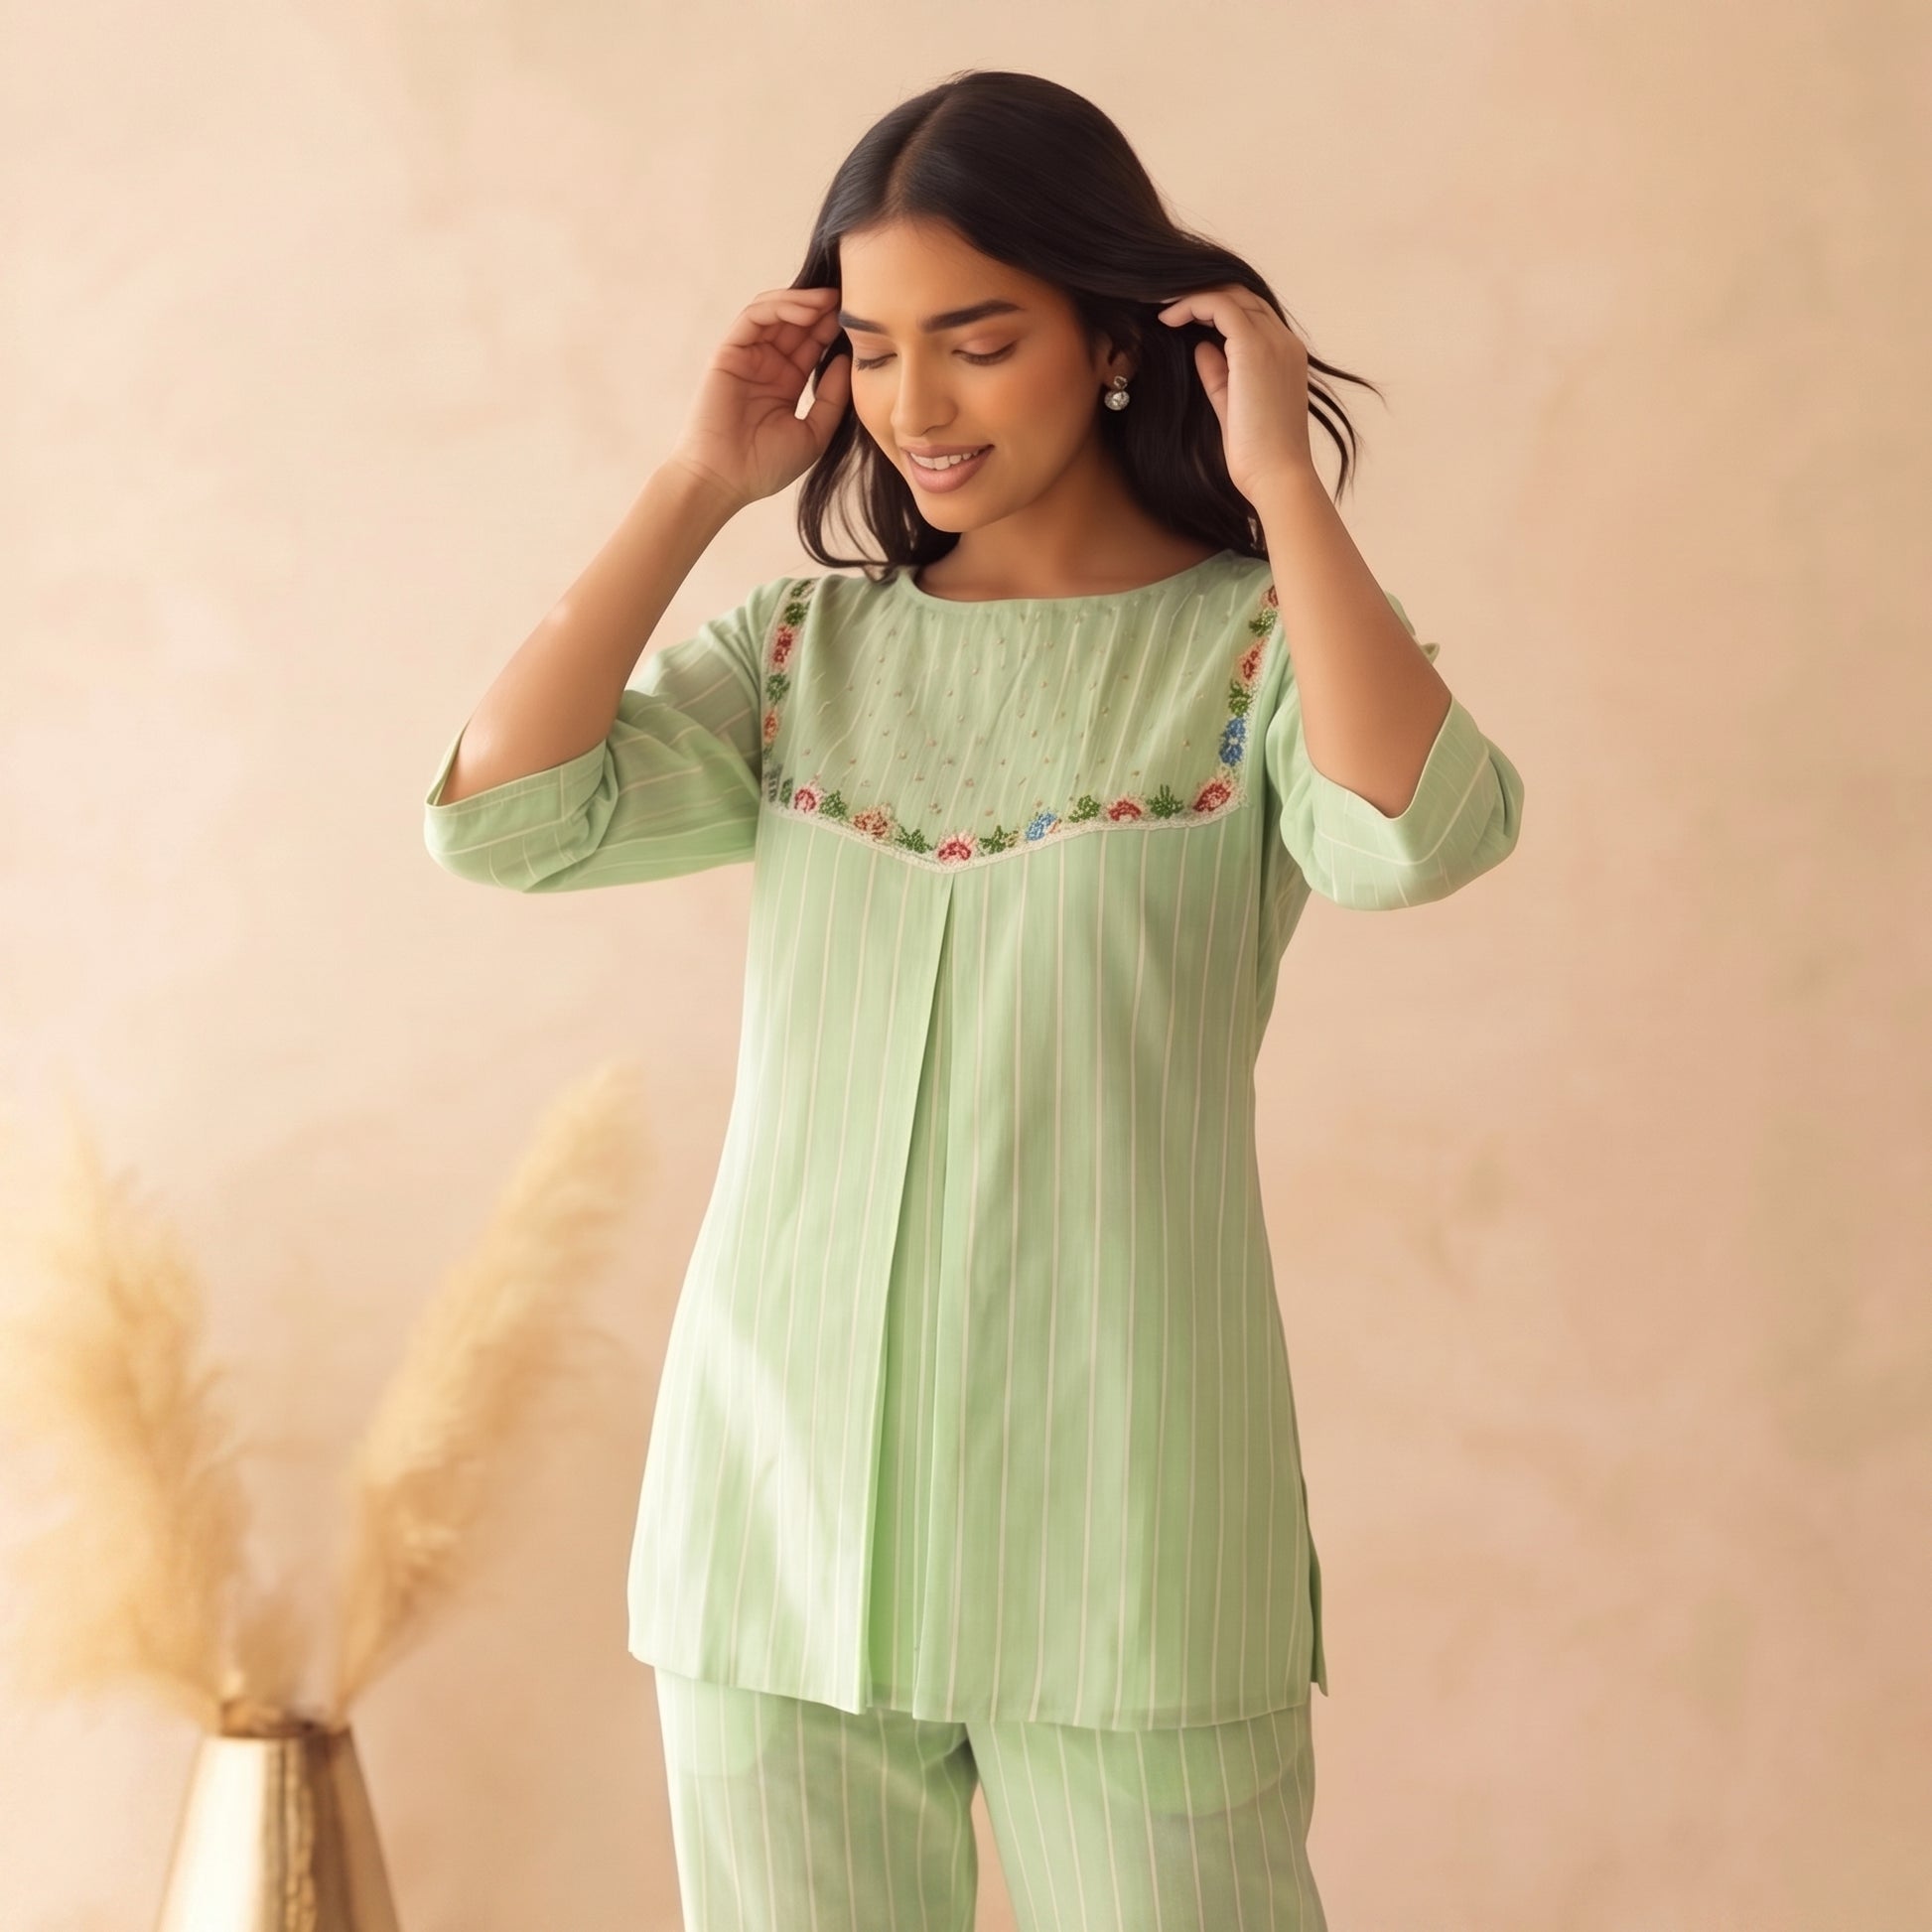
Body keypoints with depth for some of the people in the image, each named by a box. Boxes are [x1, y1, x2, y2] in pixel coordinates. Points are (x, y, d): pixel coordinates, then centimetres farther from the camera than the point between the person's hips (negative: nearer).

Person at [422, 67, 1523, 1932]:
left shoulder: (1255, 641, 0)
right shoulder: (801, 650, 9)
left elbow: (1417, 835, -21)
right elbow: (496, 816, -5)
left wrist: (1282, 481, -12)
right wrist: (696, 486, -1)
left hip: (1121, 1530, -3)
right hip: (782, 1504, 3)